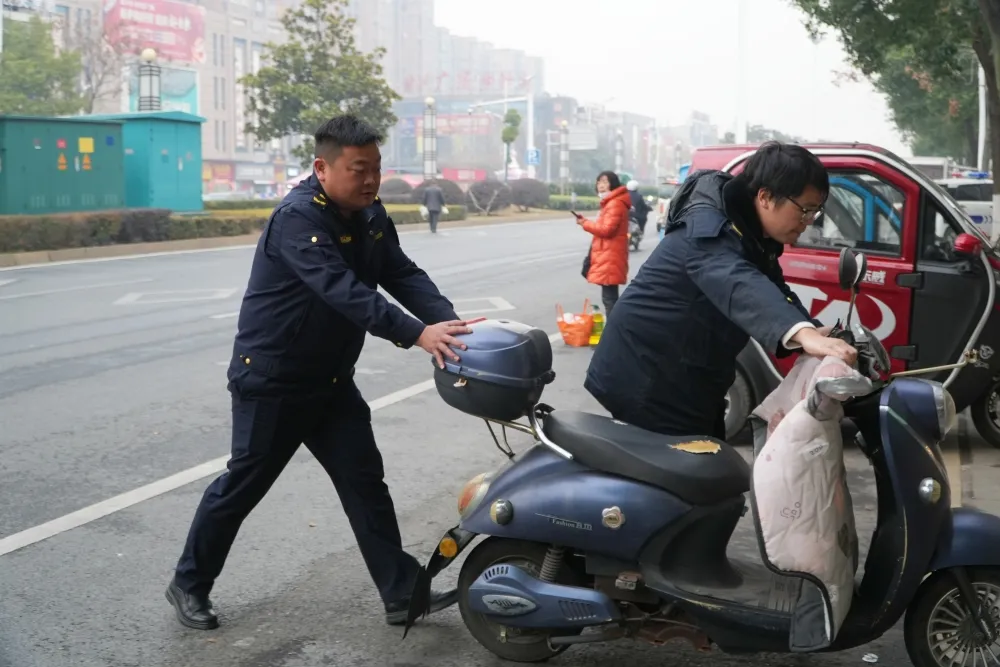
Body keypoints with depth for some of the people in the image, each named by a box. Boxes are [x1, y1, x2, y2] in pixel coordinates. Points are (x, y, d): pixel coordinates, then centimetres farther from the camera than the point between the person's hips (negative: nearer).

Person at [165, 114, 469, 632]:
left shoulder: (371, 216, 3)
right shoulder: (298, 218, -24)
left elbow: (403, 275, -6)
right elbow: (343, 290, -37)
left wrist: (449, 321, -24)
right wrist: (415, 334, -45)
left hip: (332, 379, 7)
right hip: (271, 379, -7)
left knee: (364, 481, 4)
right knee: (243, 485, 6)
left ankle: (402, 592, 9)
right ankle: (189, 584, 26)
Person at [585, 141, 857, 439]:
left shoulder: (754, 236, 7)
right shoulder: (709, 230, -26)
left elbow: (774, 290, 6)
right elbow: (738, 285, -44)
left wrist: (815, 333, -16)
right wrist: (804, 334, -61)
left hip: (689, 386, 10)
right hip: (645, 383, -10)